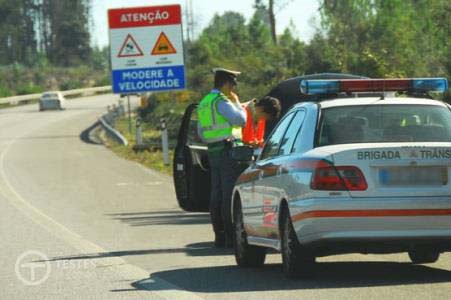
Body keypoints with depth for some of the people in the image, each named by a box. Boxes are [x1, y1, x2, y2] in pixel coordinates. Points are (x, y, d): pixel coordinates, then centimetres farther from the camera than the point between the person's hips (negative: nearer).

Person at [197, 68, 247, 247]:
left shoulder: (204, 103, 19)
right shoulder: (221, 102, -11)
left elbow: (201, 133, 23)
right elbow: (240, 120, -16)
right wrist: (237, 103, -2)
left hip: (213, 151, 9)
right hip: (228, 150, -9)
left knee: (217, 194, 8)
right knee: (230, 194, -9)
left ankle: (219, 236, 9)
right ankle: (231, 236, -11)